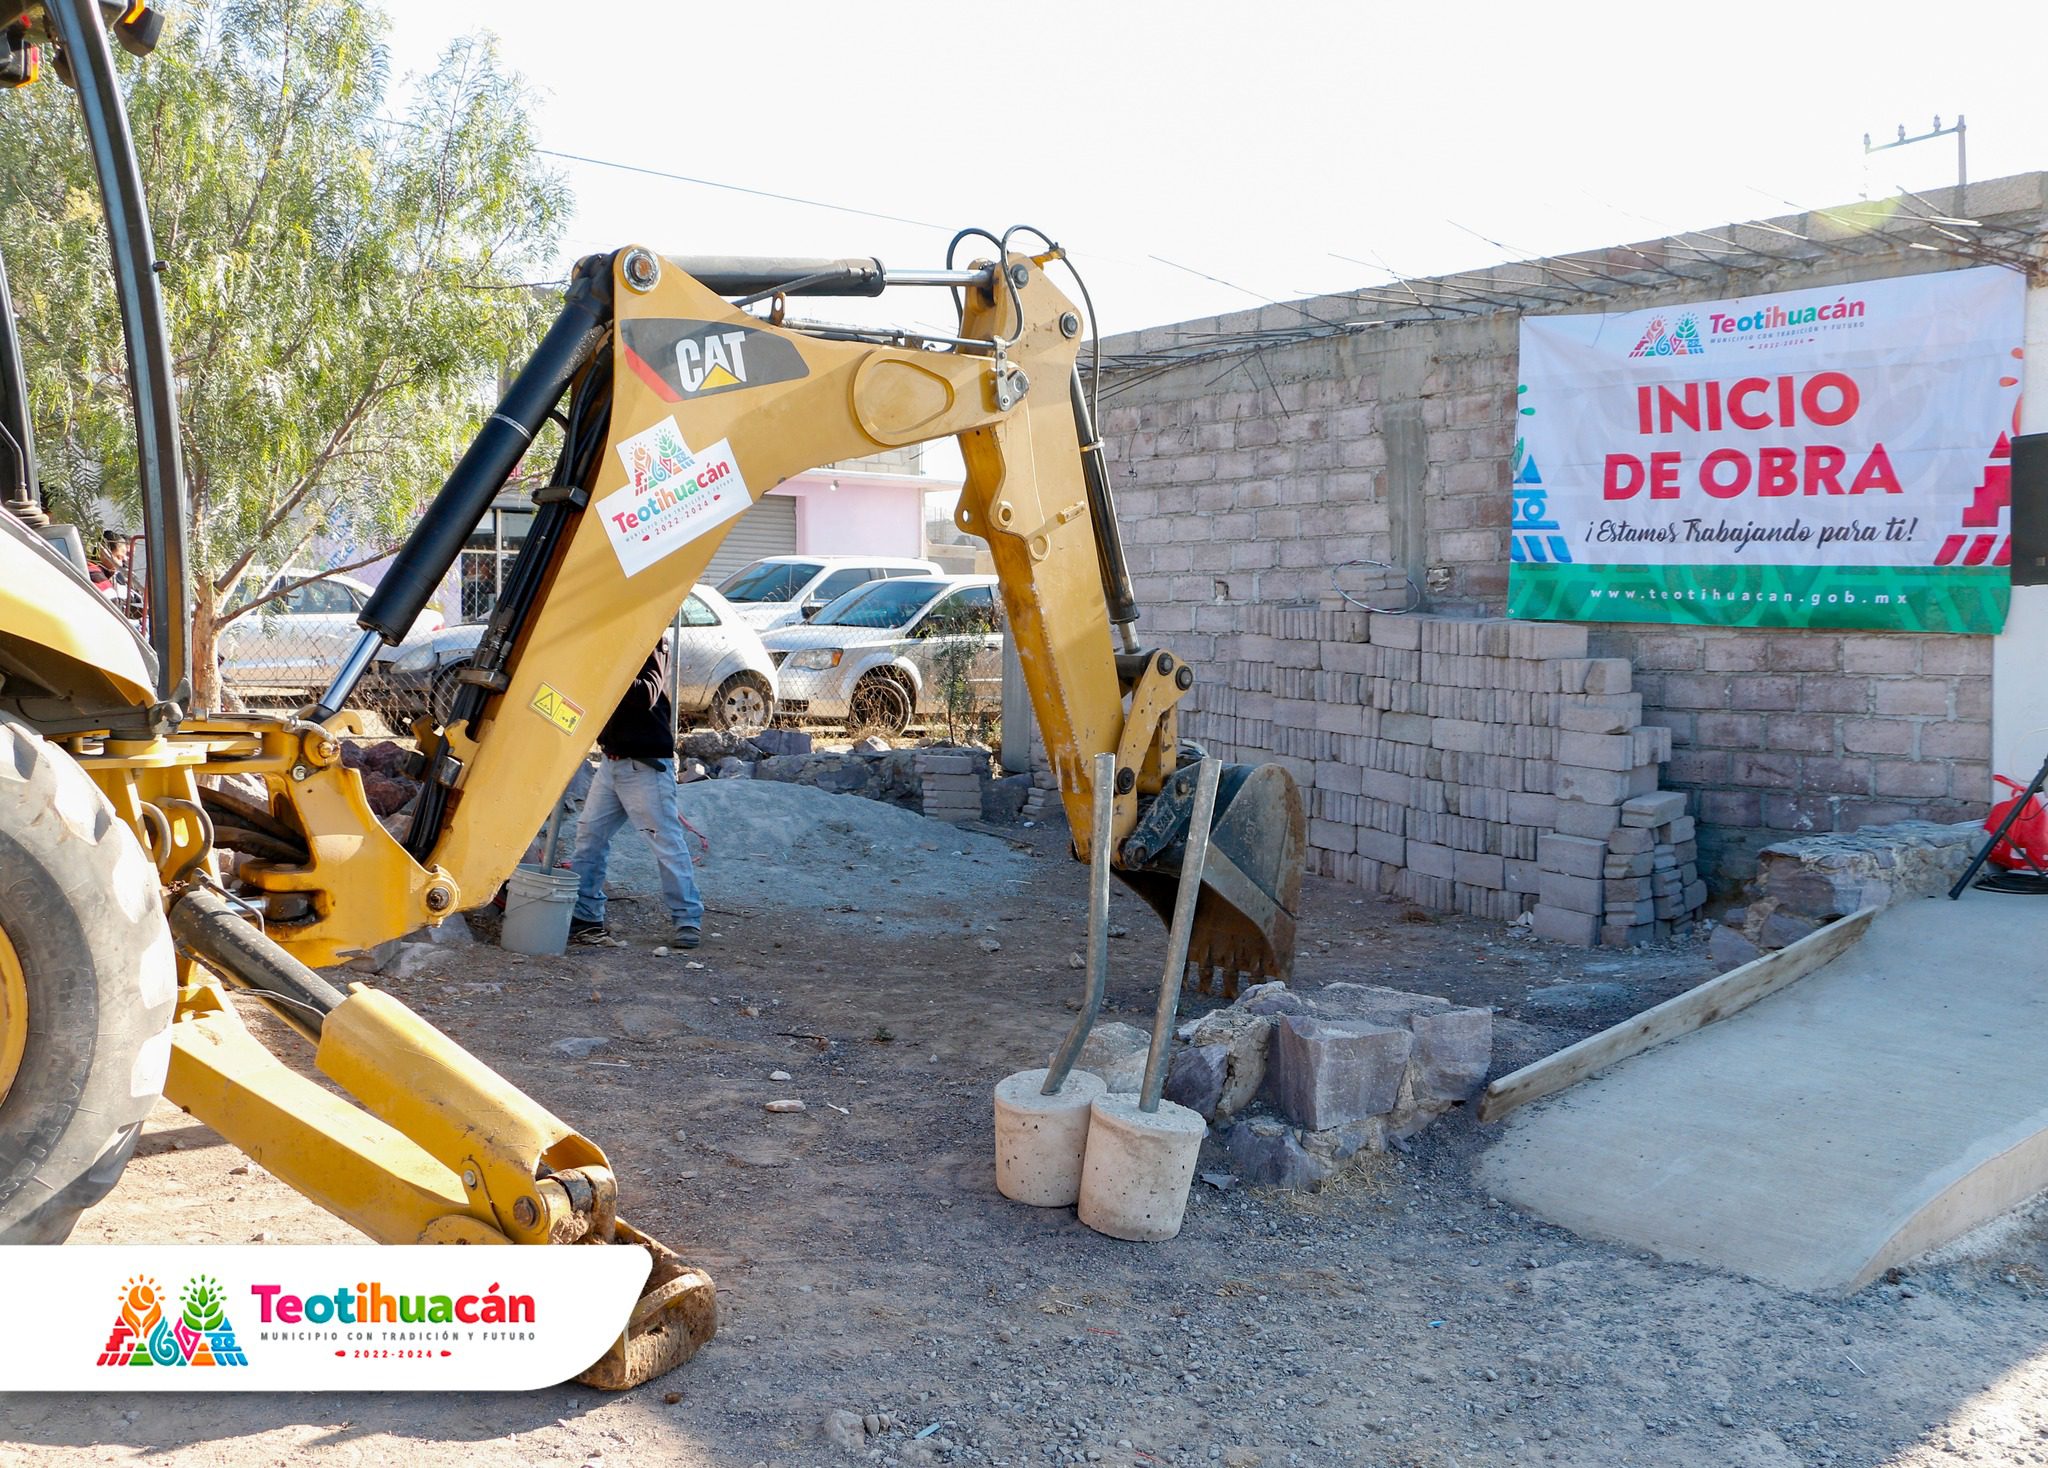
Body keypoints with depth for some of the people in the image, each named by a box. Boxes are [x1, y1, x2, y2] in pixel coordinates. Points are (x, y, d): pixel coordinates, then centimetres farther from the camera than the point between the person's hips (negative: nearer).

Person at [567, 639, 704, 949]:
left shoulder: (650, 646, -11)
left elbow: (646, 696, -26)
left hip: (645, 765, -8)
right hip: (612, 760, 8)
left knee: (667, 843, -3)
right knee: (589, 836, 7)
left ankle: (689, 920, 6)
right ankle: (583, 917, 15)